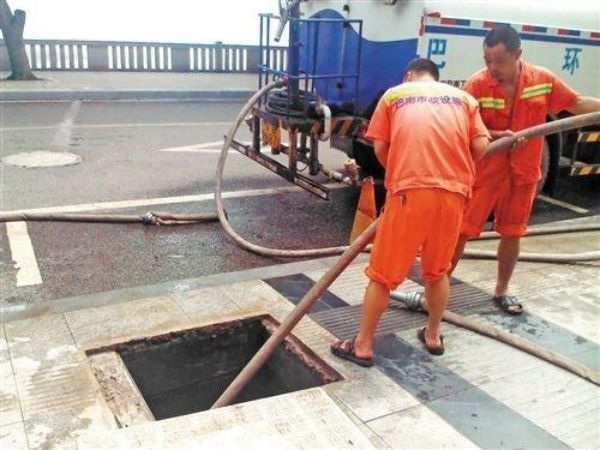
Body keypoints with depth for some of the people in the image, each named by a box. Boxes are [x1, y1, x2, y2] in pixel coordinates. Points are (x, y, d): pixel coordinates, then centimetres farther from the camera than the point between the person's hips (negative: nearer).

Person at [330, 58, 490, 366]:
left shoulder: (394, 95, 17)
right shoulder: (463, 97, 22)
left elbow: (380, 148, 9)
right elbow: (481, 146, 9)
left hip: (410, 190, -3)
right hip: (454, 192, 3)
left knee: (382, 273, 7)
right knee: (437, 270, 23)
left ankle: (363, 345, 15)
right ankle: (433, 335, 35)